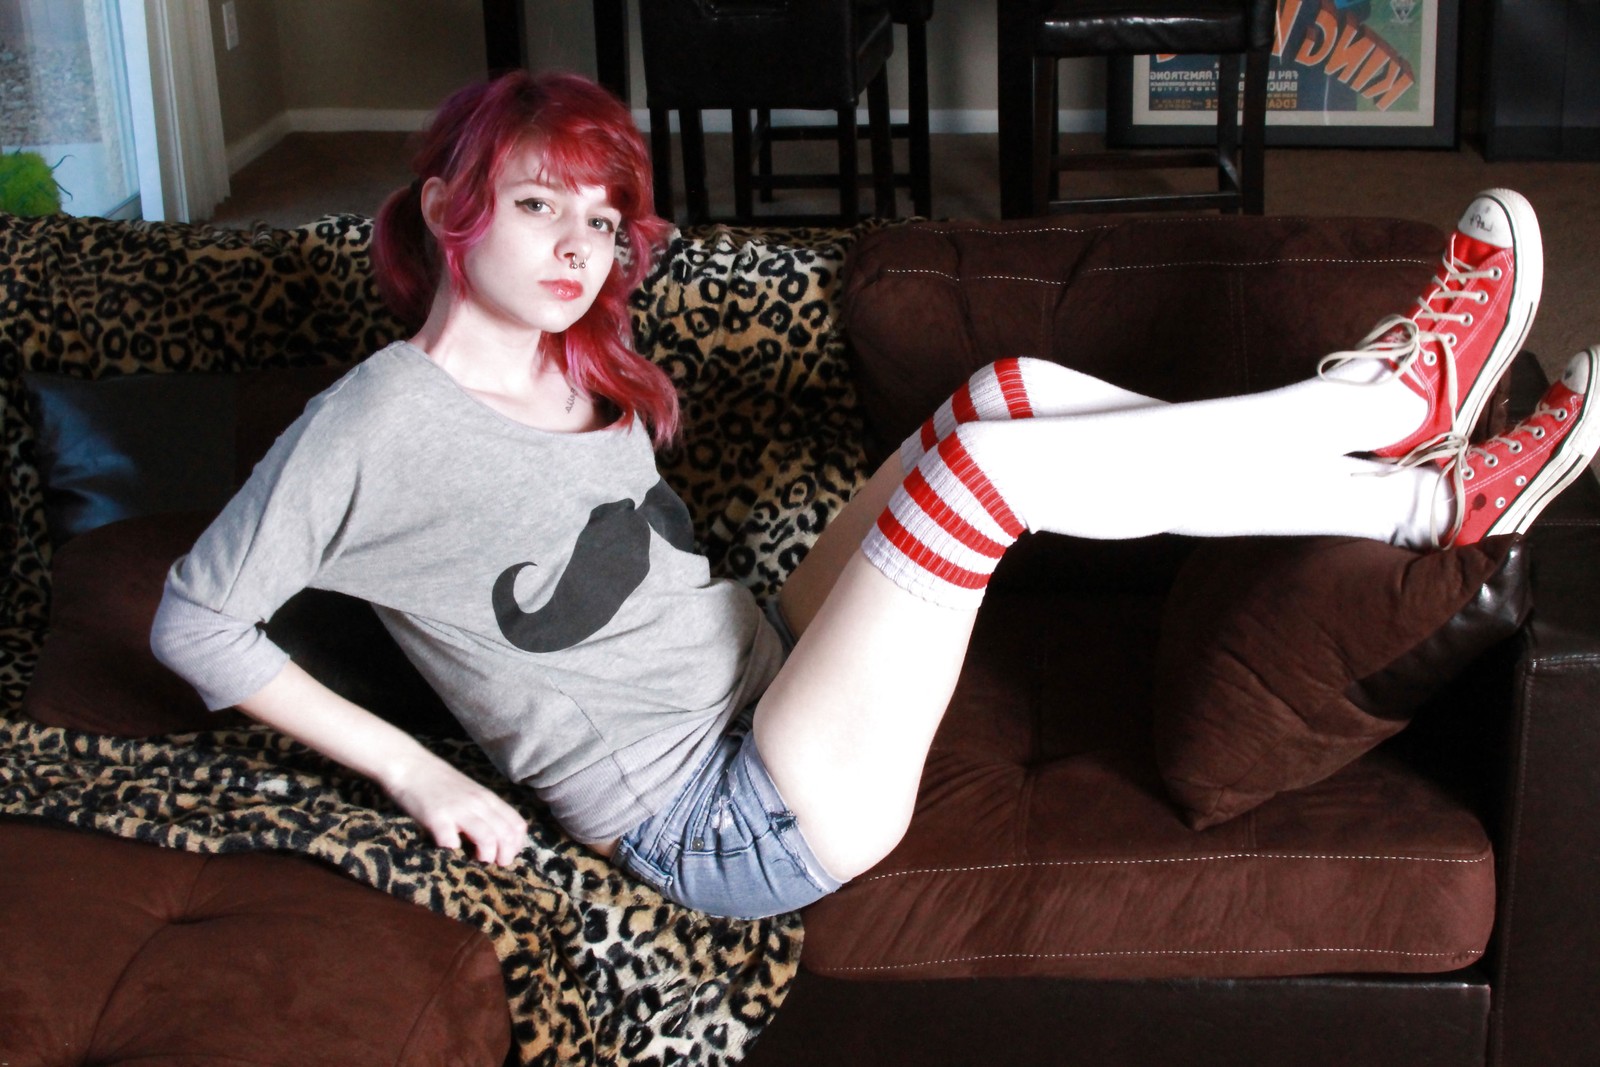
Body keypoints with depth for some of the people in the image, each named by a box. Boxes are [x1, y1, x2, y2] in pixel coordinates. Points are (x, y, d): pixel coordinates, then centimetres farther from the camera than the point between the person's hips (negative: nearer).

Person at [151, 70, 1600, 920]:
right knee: (988, 456, -22)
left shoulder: (586, 375, 10)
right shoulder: (379, 421, -14)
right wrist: (414, 772, -18)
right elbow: (196, 621, -14)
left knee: (1011, 393, -9)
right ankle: (1397, 396, -8)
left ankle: (1418, 499, -7)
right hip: (730, 827, -8)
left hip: (774, 684, 8)